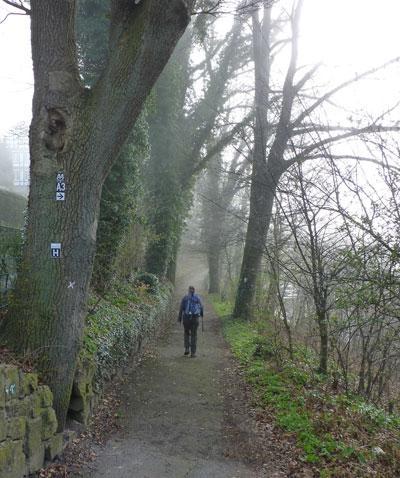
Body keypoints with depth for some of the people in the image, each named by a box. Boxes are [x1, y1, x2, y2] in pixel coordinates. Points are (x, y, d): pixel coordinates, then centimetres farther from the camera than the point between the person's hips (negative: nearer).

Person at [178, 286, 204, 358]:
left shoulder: (185, 297, 0)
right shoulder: (198, 298, 3)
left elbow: (181, 308, -3)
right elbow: (201, 307, 10)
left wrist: (179, 318, 3)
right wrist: (201, 314, 31)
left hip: (186, 318, 0)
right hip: (195, 318, 0)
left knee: (186, 333, 20)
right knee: (194, 335, 6)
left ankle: (187, 349, 8)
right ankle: (193, 353, 3)